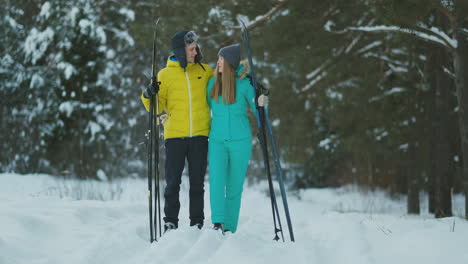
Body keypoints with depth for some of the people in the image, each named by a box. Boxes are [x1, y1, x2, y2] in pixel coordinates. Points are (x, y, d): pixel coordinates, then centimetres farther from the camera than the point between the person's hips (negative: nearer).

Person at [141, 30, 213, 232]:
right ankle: (170, 222, 6)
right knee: (173, 182, 0)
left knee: (197, 182, 6)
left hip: (199, 135, 2)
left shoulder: (205, 71, 8)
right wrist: (149, 96, -16)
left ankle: (197, 222, 11)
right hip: (175, 136, -2)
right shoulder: (165, 75, 2)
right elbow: (157, 107, 5)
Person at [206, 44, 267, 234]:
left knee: (234, 186, 2)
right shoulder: (213, 82, 6)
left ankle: (229, 228, 10)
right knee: (216, 179, -19)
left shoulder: (244, 84, -4)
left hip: (240, 141, -2)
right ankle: (217, 222, -24)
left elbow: (259, 113, 0)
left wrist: (262, 104, -20)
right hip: (217, 140, 2)